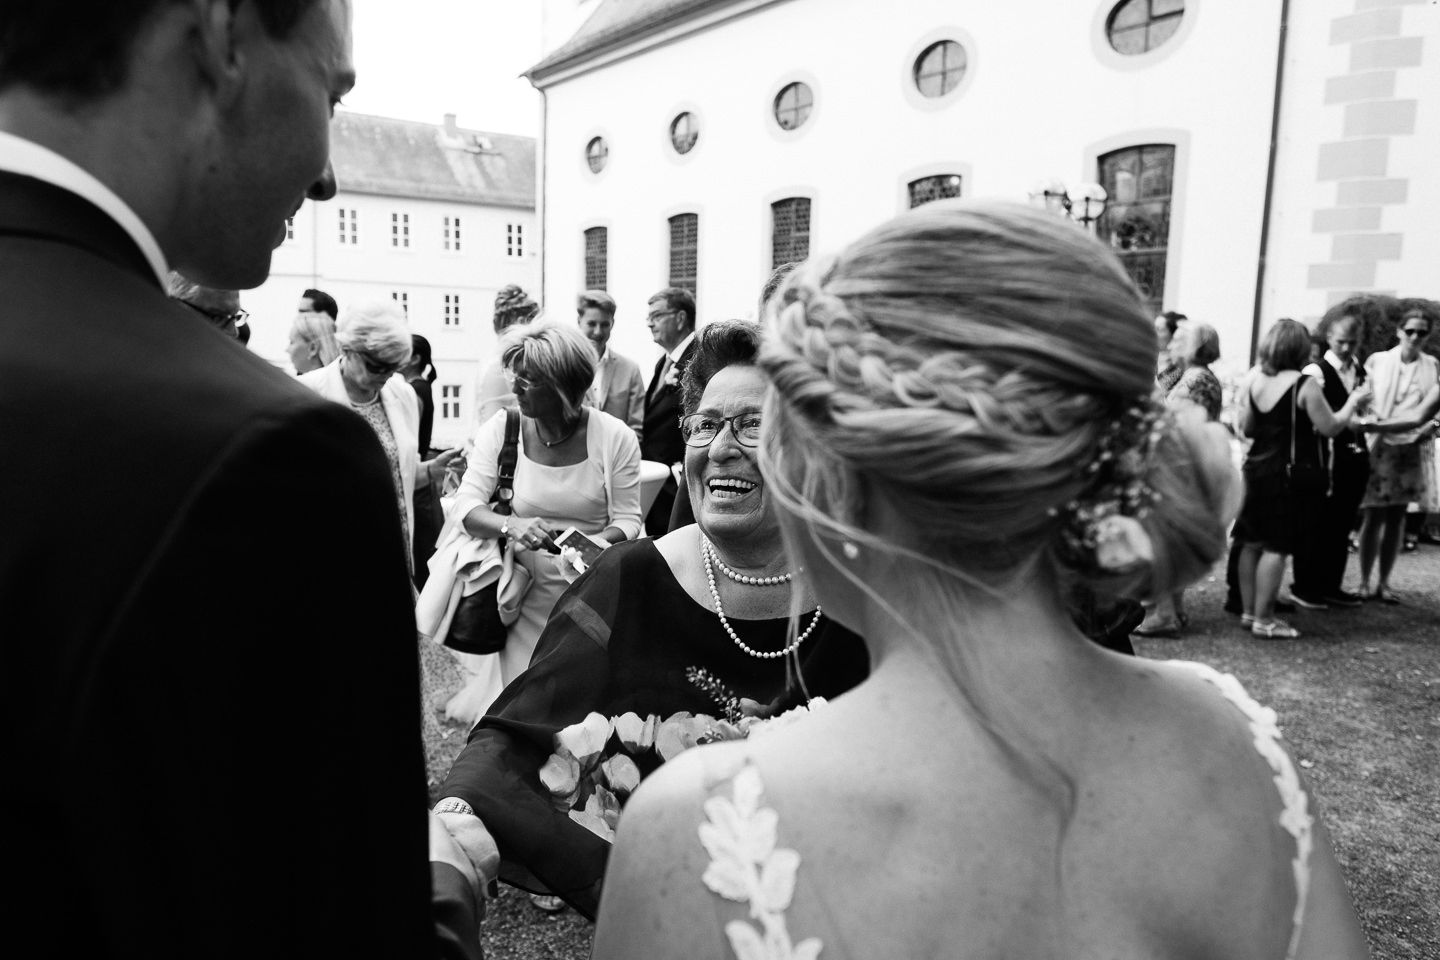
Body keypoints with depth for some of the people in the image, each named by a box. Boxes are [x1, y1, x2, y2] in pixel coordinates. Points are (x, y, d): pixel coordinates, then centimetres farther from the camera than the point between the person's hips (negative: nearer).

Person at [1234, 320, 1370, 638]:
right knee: (1277, 547, -1)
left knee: (1252, 542, 12)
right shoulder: (1304, 384, -14)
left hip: (1256, 468, 6)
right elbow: (1330, 427, -8)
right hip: (1289, 474, -6)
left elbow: (1246, 428, 7)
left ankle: (1247, 611, 20)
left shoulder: (1253, 379, 2)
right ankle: (1263, 619, 2)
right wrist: (1354, 402, 6)